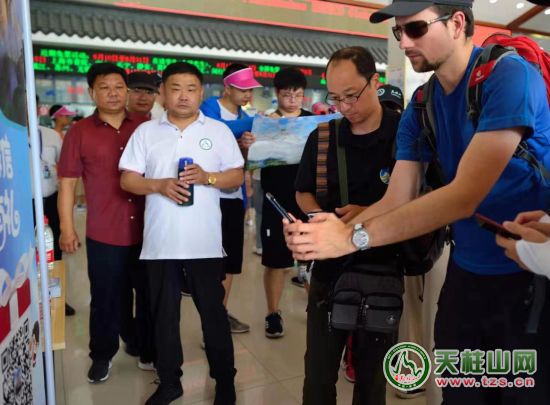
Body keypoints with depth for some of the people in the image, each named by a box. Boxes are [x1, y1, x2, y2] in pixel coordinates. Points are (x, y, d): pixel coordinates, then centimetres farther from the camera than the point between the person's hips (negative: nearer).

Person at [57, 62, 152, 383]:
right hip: (104, 235, -1)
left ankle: (151, 352, 33)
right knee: (106, 299, 12)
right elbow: (67, 183, 0)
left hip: (148, 230, 2)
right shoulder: (79, 132, 0)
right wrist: (67, 229, -4)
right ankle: (102, 356, 33)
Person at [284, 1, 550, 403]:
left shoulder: (509, 76, -18)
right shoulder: (420, 108, 2)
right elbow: (396, 202, -4)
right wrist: (334, 229, -22)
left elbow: (465, 196, -28)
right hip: (467, 273, 6)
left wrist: (354, 237, -29)